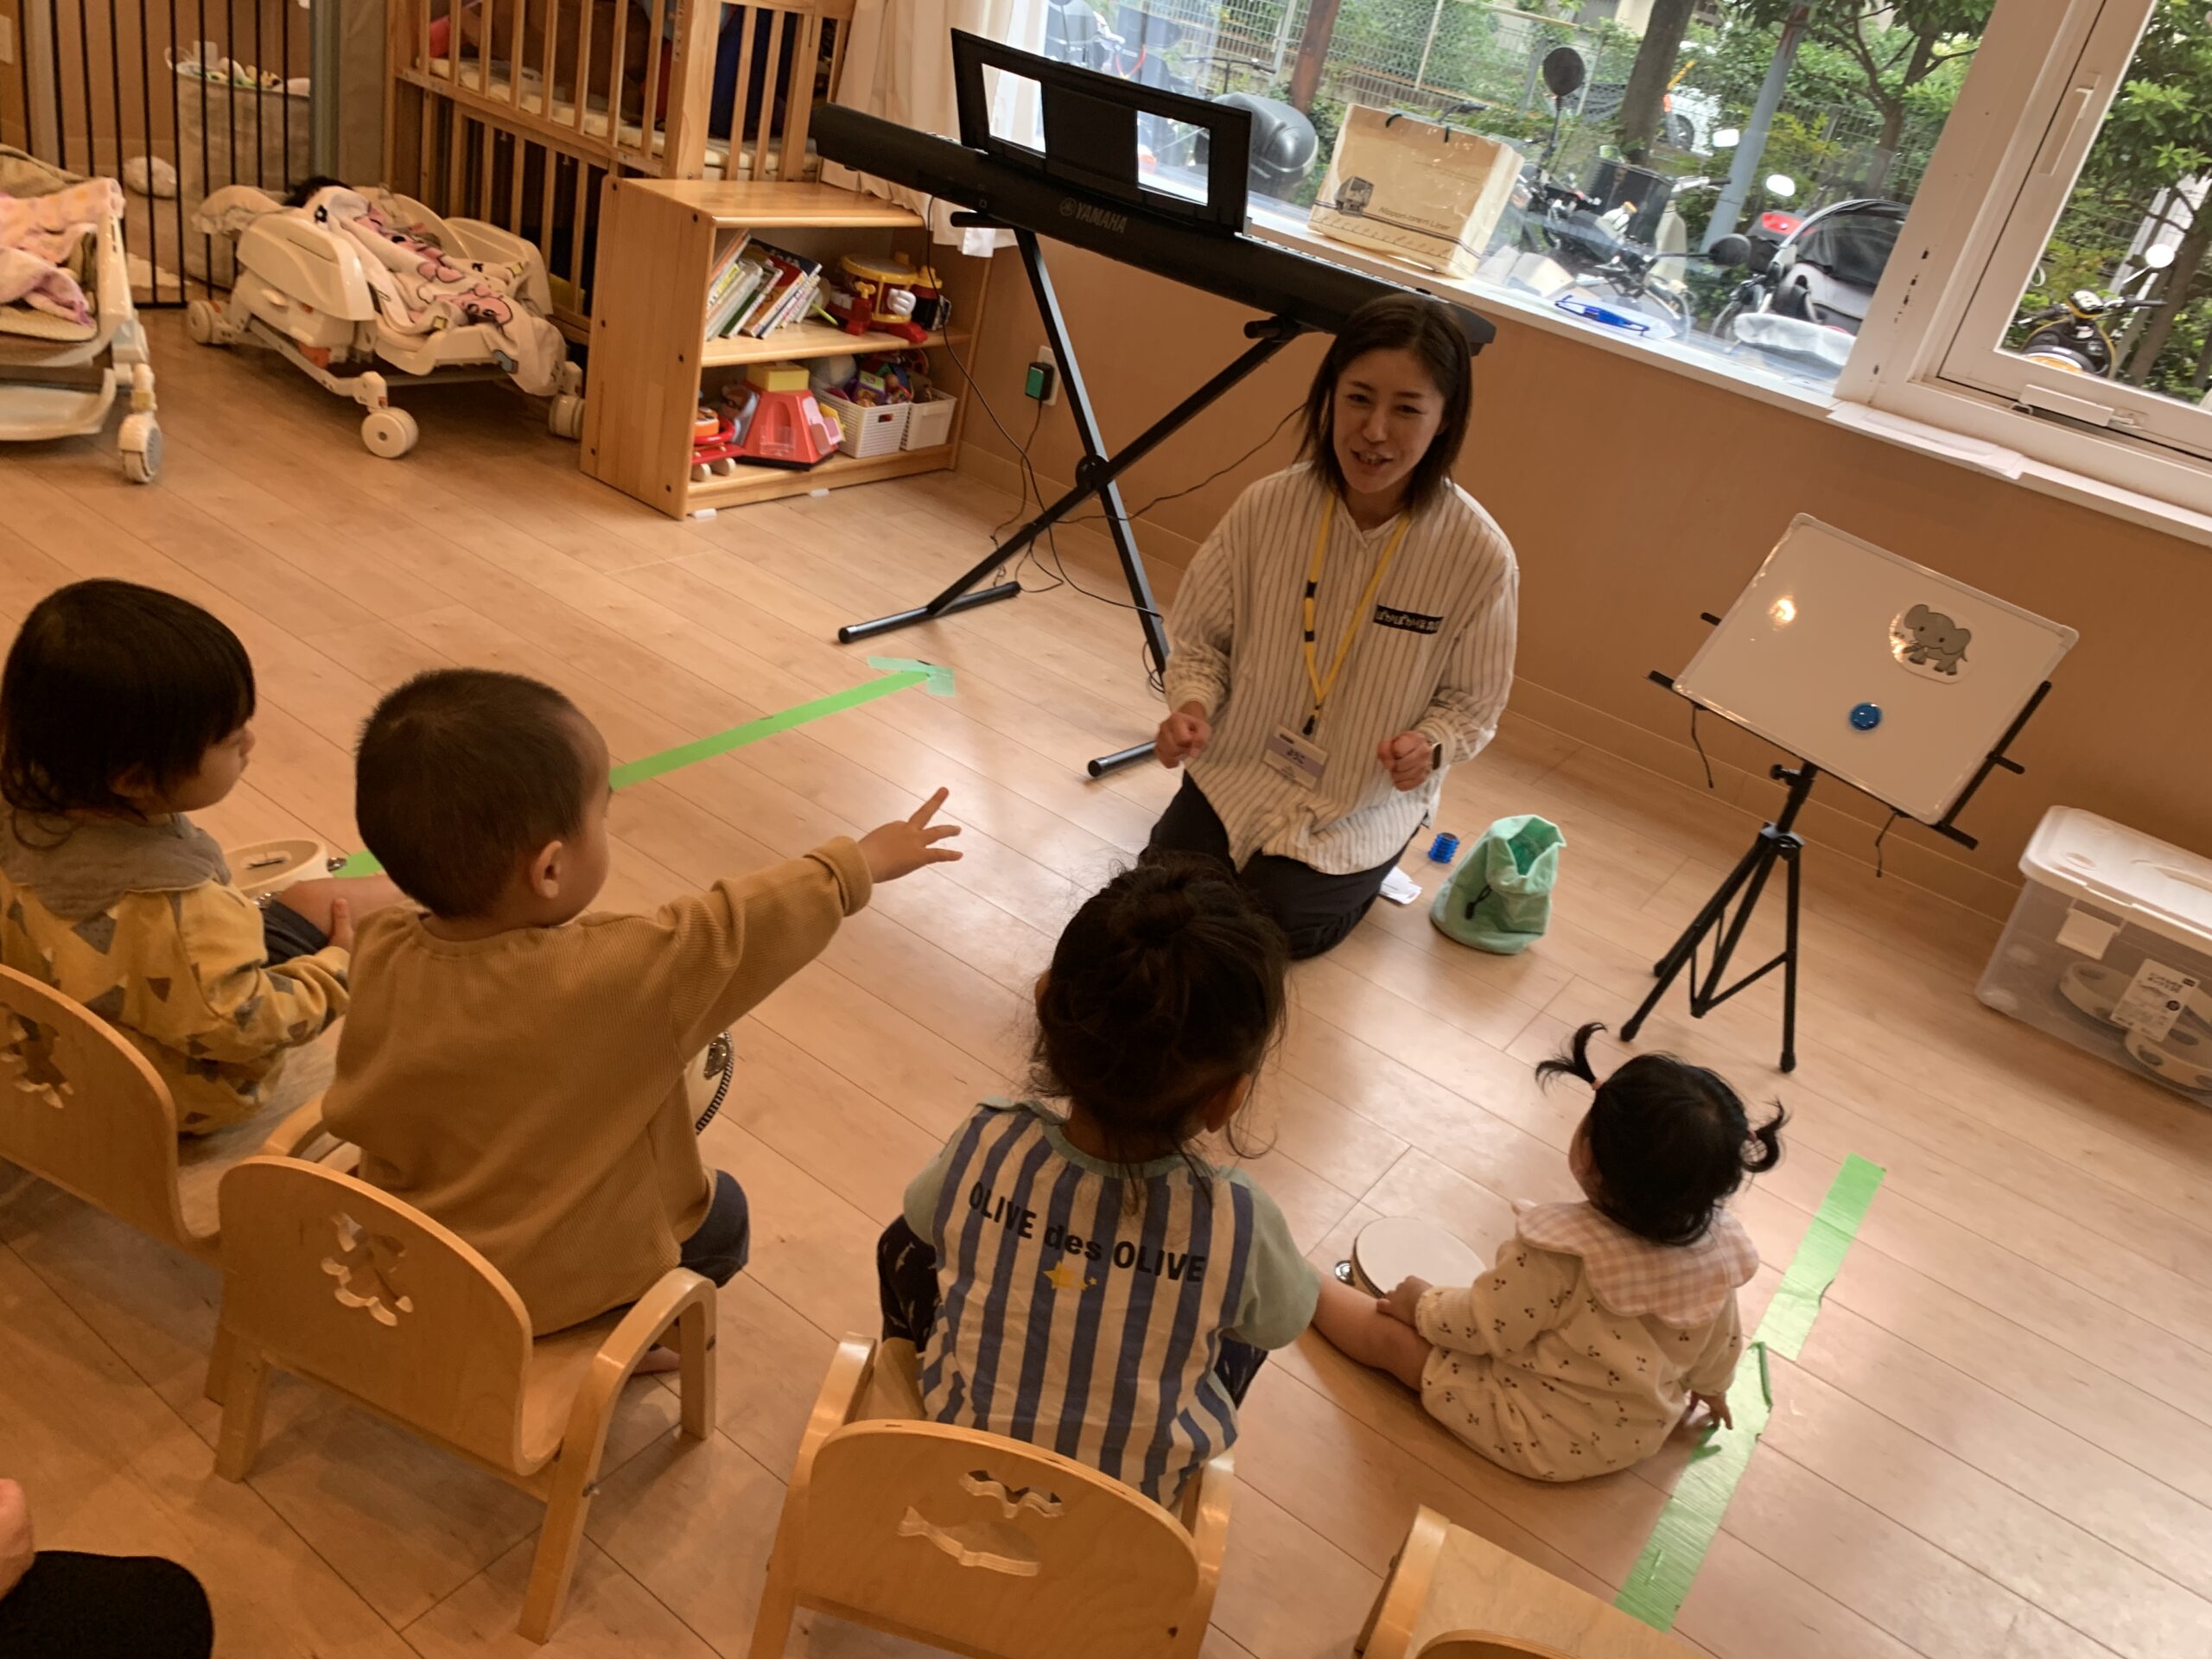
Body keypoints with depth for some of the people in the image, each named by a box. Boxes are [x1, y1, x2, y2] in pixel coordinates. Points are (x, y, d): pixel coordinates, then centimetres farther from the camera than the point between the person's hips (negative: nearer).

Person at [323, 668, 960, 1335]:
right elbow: (747, 925, -18)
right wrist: (859, 863, -2)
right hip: (562, 1285, -4)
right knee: (719, 1211, 23)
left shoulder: (381, 955, -19)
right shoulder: (621, 976, -33)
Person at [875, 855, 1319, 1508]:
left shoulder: (983, 1147, -27)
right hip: (1138, 1494, 0)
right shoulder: (1238, 1224, -30)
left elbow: (924, 1219, -2)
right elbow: (1283, 1321, -6)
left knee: (905, 1247, 23)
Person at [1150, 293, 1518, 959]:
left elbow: (1472, 701, -7)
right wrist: (1193, 703, -23)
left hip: (1368, 800, -1)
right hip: (1241, 764, 2)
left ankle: (1362, 868, 21)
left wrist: (1431, 744, -28)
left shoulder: (1478, 555, -22)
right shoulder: (1267, 507, -18)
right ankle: (1251, 838, 24)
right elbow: (1200, 638, -3)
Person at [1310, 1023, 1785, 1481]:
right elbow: (1724, 1341, 0)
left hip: (1538, 1439, -6)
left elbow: (1480, 1329, -22)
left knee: (1390, 1334, 5)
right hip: (1644, 1433, 6)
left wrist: (1423, 1305, -1)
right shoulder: (1717, 1245, -20)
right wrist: (1710, 1386, 22)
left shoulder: (1559, 1253, -37)